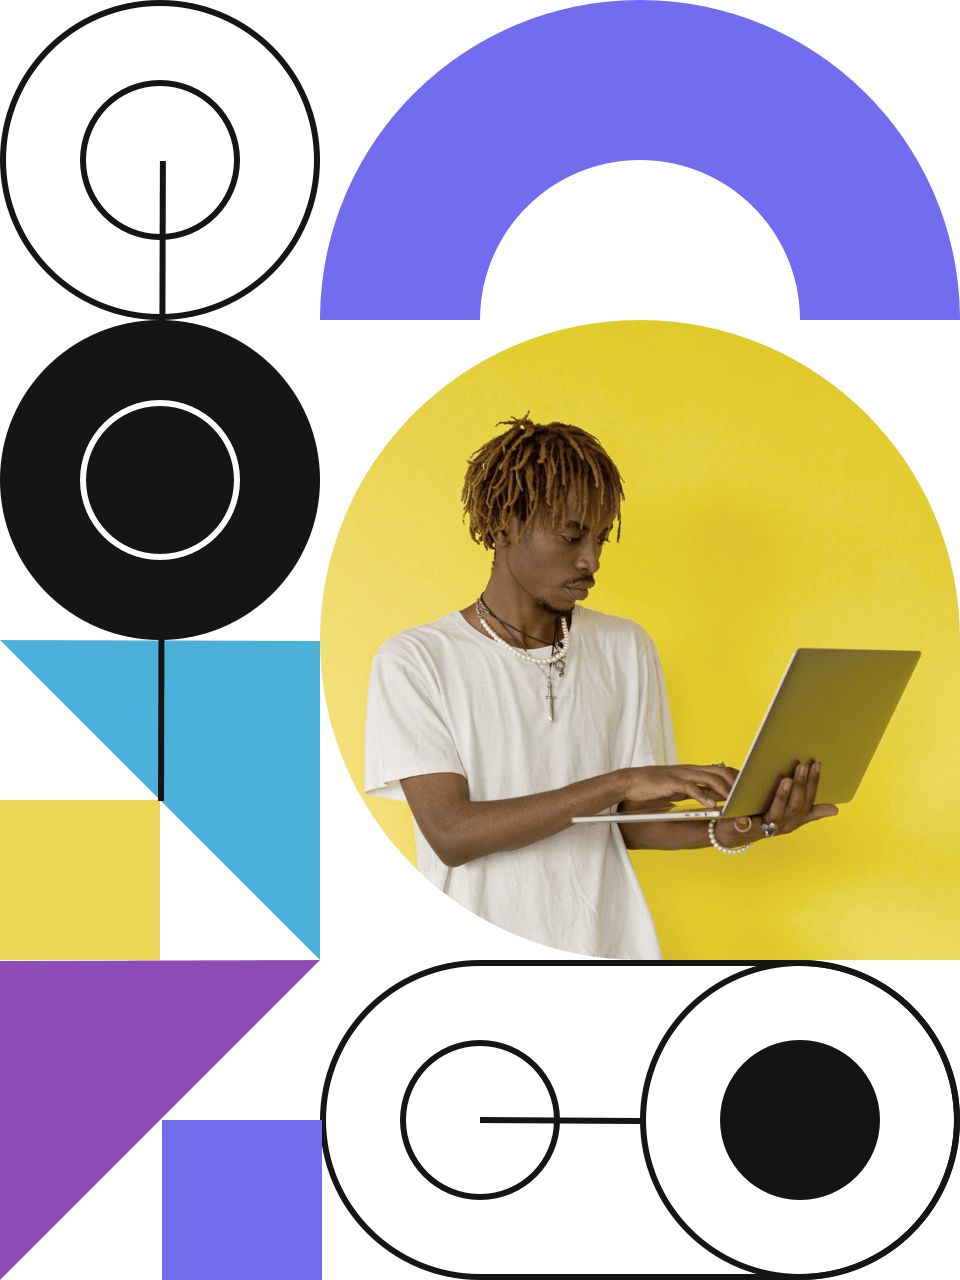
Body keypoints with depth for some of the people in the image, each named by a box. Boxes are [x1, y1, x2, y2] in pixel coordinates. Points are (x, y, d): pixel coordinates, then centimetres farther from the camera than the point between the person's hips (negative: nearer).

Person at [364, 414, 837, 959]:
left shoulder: (626, 649, 10)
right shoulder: (413, 661, -3)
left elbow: (632, 823, 9)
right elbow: (451, 834, -12)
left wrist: (728, 831, -10)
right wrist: (622, 782, -16)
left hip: (610, 942, 4)